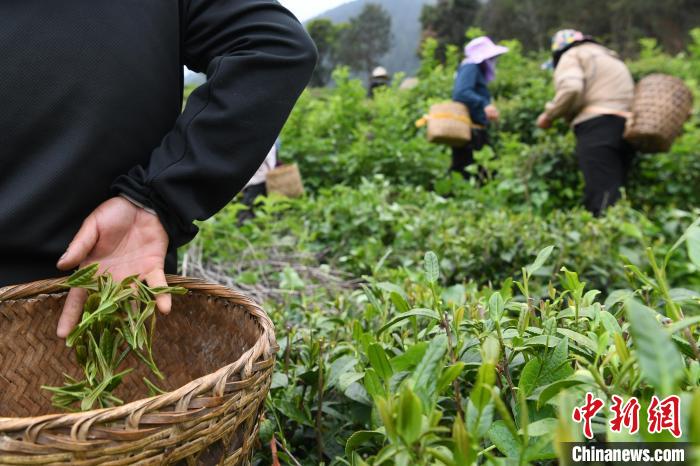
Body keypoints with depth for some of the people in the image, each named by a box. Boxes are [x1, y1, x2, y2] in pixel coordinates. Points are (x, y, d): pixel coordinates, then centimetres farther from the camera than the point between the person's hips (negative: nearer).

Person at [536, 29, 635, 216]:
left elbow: (571, 89, -12)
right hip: (626, 125, 8)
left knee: (602, 198, -17)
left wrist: (549, 115, 0)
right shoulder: (610, 57, 35)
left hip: (597, 127, -8)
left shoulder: (571, 56, 9)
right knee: (614, 192, 6)